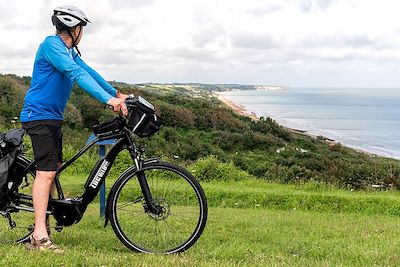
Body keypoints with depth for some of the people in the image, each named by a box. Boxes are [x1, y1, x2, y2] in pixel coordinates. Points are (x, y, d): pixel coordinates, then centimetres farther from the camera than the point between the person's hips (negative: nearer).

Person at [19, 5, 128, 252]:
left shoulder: (69, 51, 14)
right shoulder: (52, 45, -17)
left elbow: (89, 72, 18)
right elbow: (77, 74, -29)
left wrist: (116, 93, 10)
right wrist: (107, 99, -36)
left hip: (53, 116, 10)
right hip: (40, 116, -10)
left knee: (54, 167, 17)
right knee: (46, 172, -14)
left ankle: (43, 220, 29)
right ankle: (39, 237, -14)